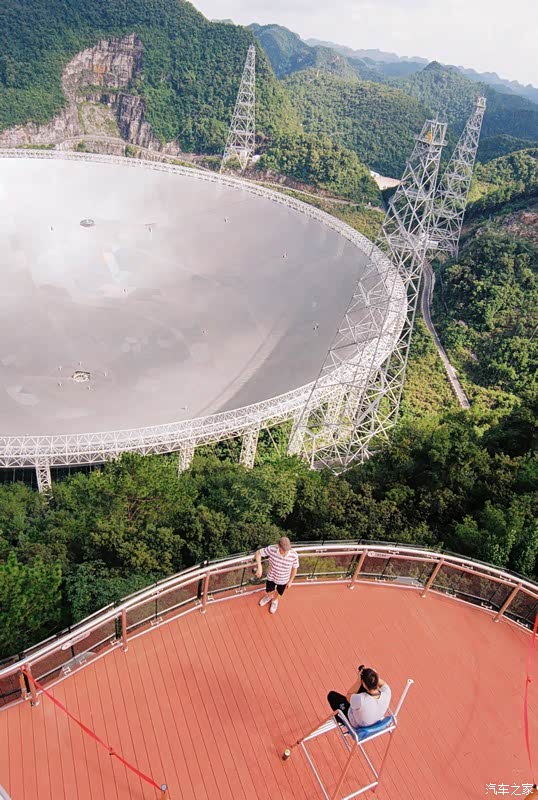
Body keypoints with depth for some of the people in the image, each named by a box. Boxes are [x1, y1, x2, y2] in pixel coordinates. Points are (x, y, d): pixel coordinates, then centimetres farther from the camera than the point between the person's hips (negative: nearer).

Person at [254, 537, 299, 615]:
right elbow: (258, 553, -20)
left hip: (283, 580, 0)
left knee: (278, 593, 30)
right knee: (269, 591, 28)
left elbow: (294, 568, -14)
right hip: (271, 576, 0)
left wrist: (290, 581, -1)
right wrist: (259, 567, -31)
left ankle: (275, 600, 65)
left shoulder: (294, 556, -35)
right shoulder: (271, 549, -36)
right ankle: (269, 596, 66)